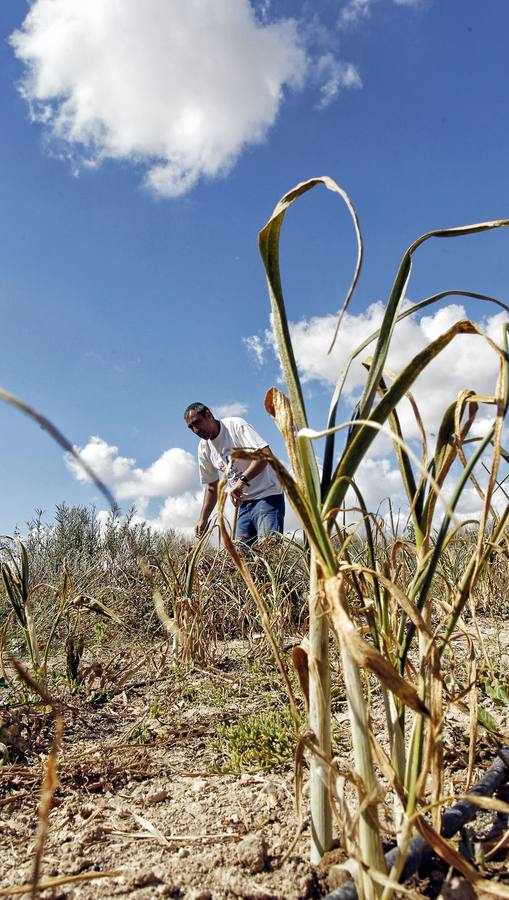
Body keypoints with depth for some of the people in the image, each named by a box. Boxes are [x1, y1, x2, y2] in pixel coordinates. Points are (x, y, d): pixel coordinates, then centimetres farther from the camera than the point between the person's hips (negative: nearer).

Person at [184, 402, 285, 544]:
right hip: (244, 503, 7)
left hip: (267, 496, -7)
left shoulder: (235, 425, -9)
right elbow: (212, 486, 19)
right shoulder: (203, 448, 11)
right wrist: (203, 519, 11)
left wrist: (242, 481, -31)